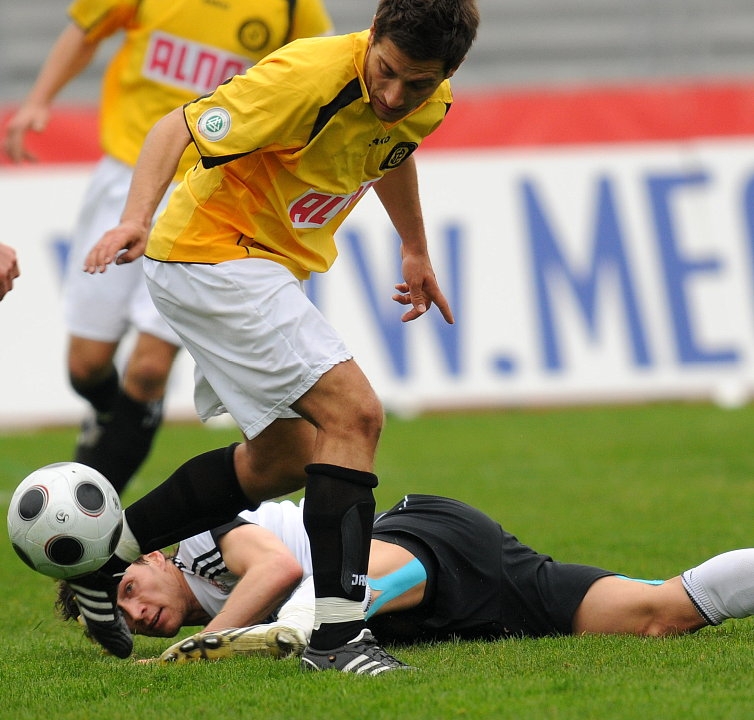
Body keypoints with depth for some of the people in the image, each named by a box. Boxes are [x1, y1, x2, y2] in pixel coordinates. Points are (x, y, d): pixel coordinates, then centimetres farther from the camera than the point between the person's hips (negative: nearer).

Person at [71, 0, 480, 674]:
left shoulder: (427, 103, -3)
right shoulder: (310, 76, -28)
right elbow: (176, 127, -24)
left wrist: (416, 250, 31)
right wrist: (137, 219, -39)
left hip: (267, 265, 10)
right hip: (215, 254, -10)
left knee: (281, 461, 19)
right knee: (354, 412, -19)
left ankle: (101, 557, 29)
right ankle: (336, 633, -19)